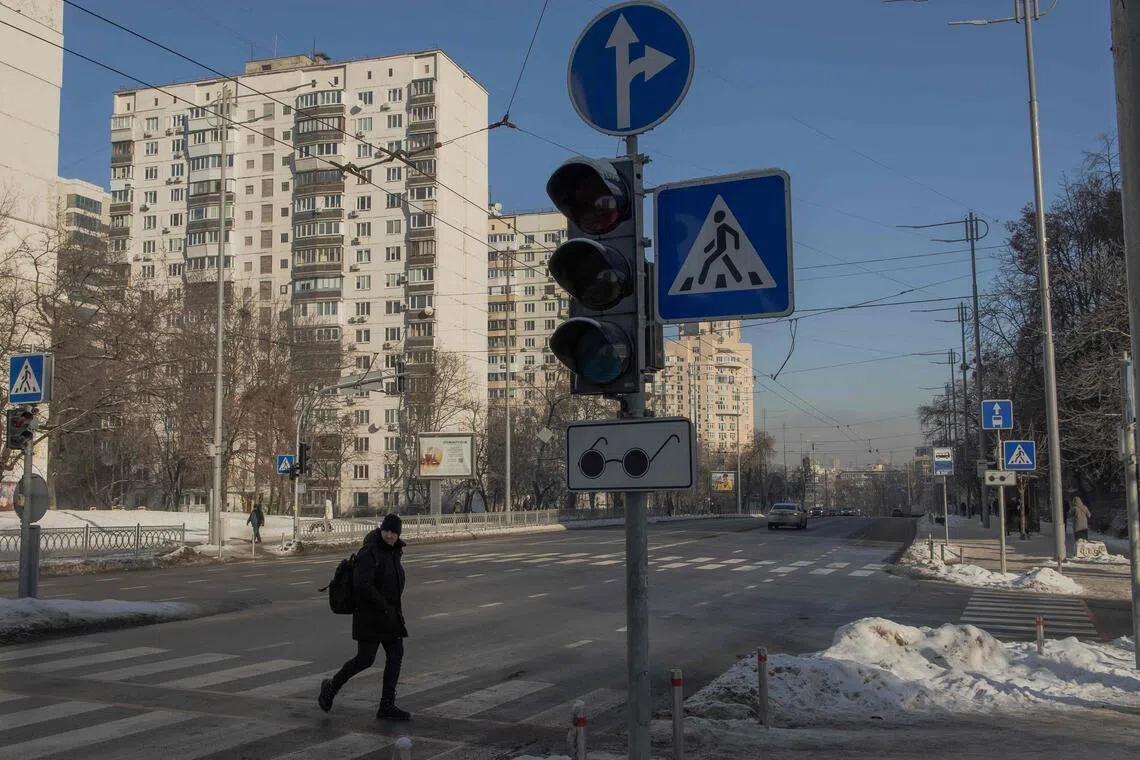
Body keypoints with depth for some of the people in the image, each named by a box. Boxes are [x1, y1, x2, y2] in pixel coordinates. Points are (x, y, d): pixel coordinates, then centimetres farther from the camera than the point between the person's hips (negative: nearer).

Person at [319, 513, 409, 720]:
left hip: (390, 613, 8)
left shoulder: (393, 552, 9)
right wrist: (384, 606, -23)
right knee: (365, 659, -5)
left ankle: (387, 705, 6)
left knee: (396, 655, 2)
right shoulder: (369, 553, -17)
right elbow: (362, 584, -28)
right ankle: (331, 686, 19)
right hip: (370, 615, -8)